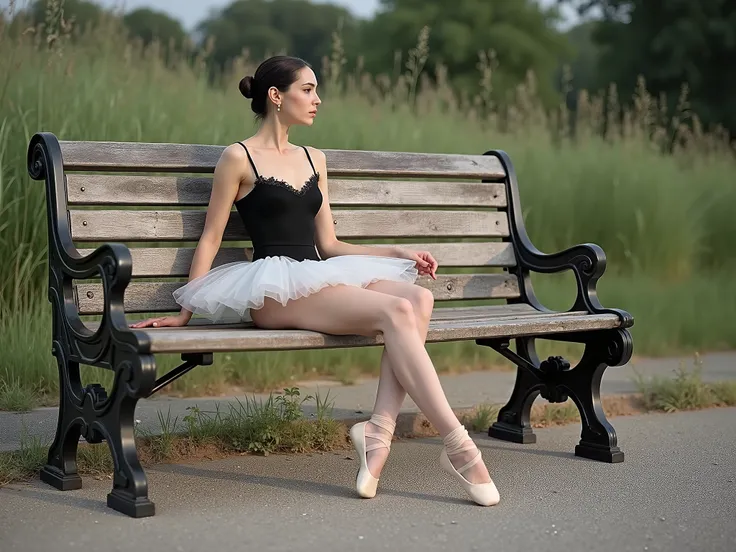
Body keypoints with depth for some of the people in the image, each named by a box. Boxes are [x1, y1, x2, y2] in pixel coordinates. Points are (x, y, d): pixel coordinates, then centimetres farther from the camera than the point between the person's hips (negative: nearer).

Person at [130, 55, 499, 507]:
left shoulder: (314, 160, 22)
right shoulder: (239, 158, 4)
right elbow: (210, 238, 4)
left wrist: (397, 253, 13)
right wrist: (185, 313, 0)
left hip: (317, 278, 7)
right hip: (274, 287, -7)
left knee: (419, 298, -23)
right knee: (396, 310, -28)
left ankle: (381, 428, -32)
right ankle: (457, 445, -28)